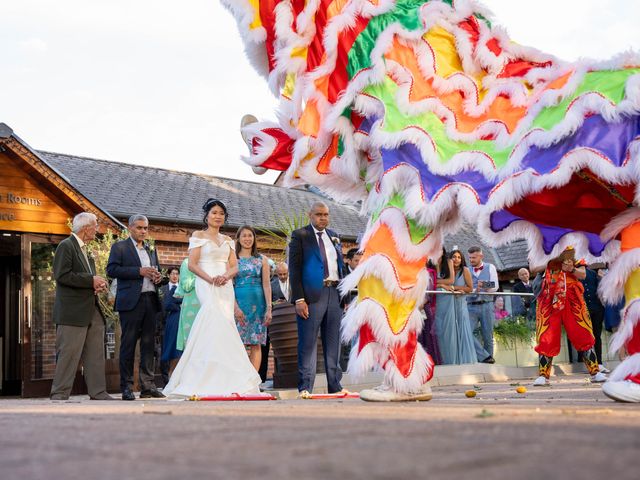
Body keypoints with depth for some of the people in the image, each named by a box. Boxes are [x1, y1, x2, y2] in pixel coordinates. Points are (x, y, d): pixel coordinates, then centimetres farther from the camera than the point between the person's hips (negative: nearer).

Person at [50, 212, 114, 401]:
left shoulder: (84, 249, 20)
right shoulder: (66, 246, -7)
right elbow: (62, 276, -18)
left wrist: (97, 284, 7)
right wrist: (91, 280, -17)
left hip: (92, 311, 9)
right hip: (72, 312, -9)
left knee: (96, 355, 8)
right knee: (68, 354, -6)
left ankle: (98, 392, 12)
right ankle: (59, 394, 1)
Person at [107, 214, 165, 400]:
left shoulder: (151, 249, 22)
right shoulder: (119, 247, 4)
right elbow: (112, 269, -8)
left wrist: (157, 277, 6)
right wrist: (139, 271, -15)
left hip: (150, 300, 6)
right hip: (131, 301, -5)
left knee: (148, 343, 4)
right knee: (128, 343, -4)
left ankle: (148, 386, 7)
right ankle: (126, 387, 0)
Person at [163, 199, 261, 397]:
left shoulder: (227, 240, 19)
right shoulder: (198, 236, 5)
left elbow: (234, 266, 10)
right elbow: (192, 264, -4)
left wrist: (225, 276, -12)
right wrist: (210, 279, -18)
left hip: (226, 287, 5)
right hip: (207, 286, -5)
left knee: (215, 329, 0)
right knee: (220, 326, -17)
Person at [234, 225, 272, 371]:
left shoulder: (262, 259, 10)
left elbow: (266, 285, 5)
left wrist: (269, 308, -4)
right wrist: (235, 307, -13)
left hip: (257, 303, 1)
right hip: (239, 302, -1)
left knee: (256, 344, -2)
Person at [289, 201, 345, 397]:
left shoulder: (334, 237, 18)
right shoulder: (300, 235, 1)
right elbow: (294, 269, -5)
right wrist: (299, 299, -14)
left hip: (335, 293, 5)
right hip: (312, 295, -5)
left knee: (333, 343, 9)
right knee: (308, 343, -4)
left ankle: (335, 385, 15)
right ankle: (305, 387, 0)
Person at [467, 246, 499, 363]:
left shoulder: (490, 268, 8)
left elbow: (495, 287, -2)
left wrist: (482, 288, -16)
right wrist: (475, 290, -16)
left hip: (486, 305, -1)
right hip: (471, 306, 1)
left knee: (487, 335, 2)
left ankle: (488, 357, 15)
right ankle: (484, 356, -9)